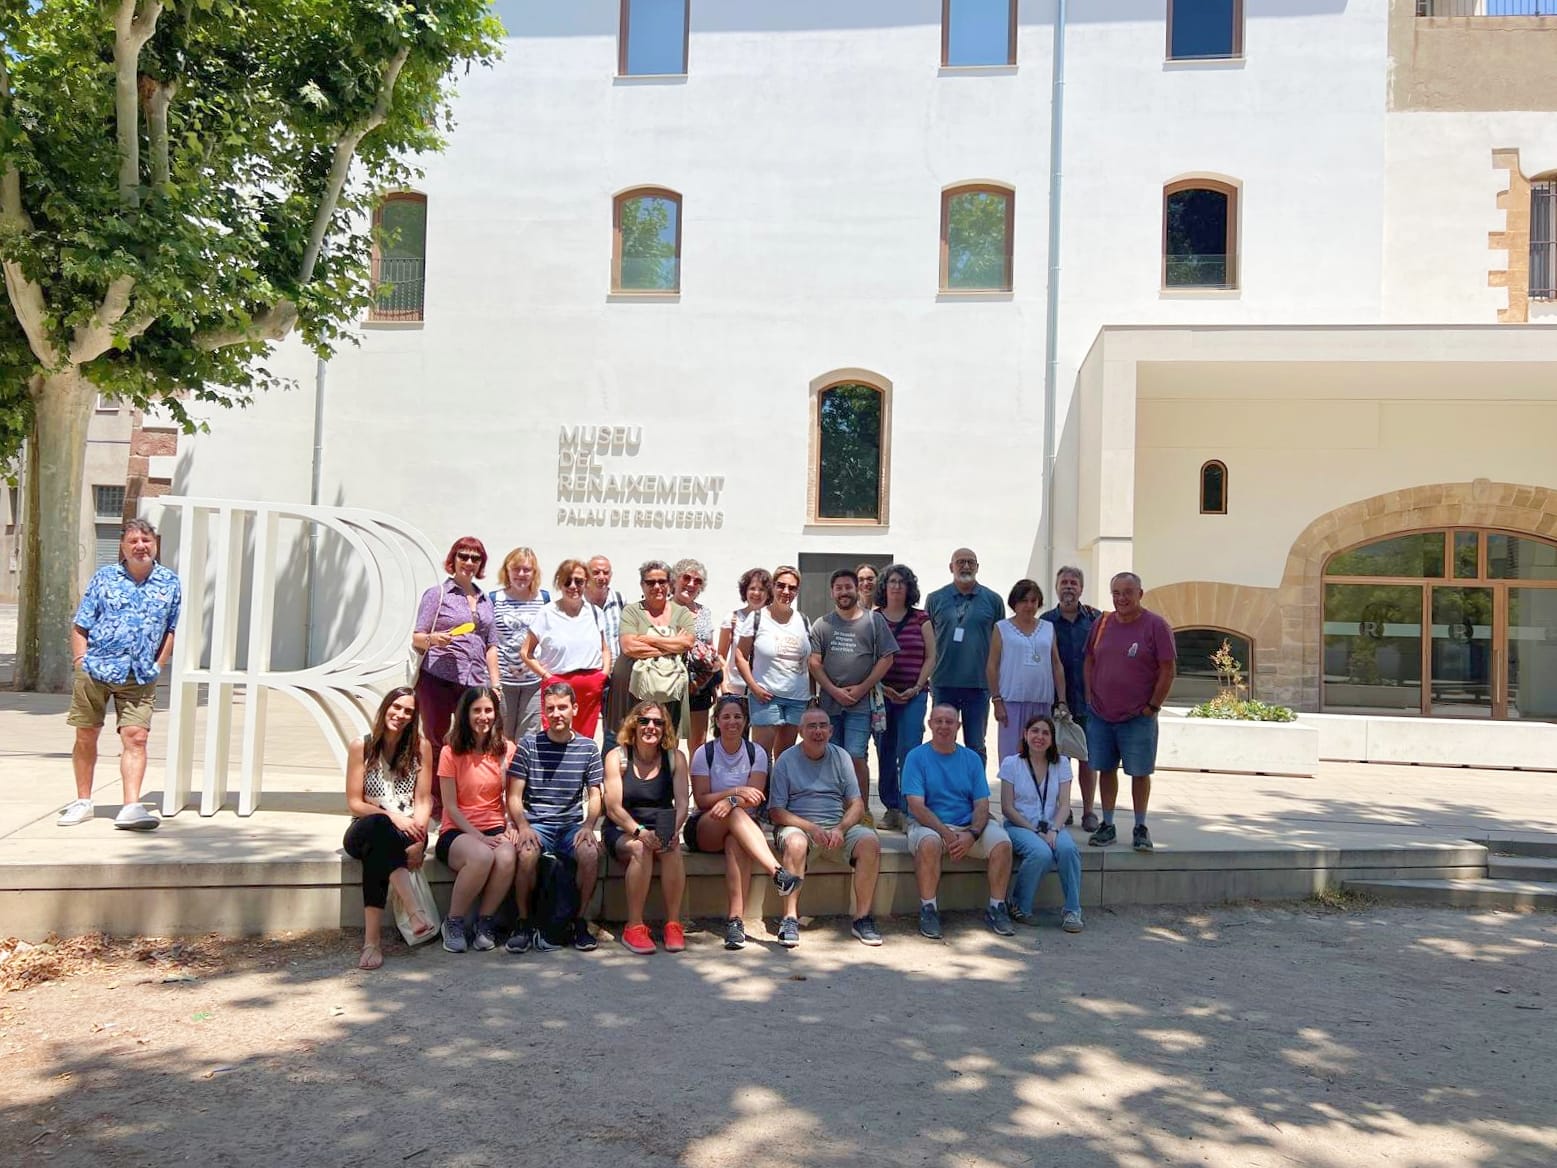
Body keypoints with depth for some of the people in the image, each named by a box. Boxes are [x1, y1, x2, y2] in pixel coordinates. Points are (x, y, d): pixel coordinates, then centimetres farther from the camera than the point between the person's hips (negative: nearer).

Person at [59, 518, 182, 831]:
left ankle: (131, 807, -9)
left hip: (140, 678, 0)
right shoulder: (104, 577, 4)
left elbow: (172, 629, 12)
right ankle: (83, 802, 24)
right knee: (86, 736, 10)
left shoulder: (170, 583, 5)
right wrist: (81, 661, -3)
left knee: (136, 738, -9)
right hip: (94, 671, 1)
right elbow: (80, 625, 6)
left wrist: (157, 666, 5)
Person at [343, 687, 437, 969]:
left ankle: (372, 942, -44)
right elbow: (354, 804, -2)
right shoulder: (360, 746, 1)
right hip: (366, 831, -1)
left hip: (407, 832, 1)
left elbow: (423, 802, 1)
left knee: (376, 853, -36)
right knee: (378, 826, -39)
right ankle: (415, 913, -52)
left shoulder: (421, 747, 4)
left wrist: (418, 840, -16)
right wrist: (391, 816, -18)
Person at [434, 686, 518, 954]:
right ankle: (454, 922, -12)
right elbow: (451, 807, -4)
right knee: (482, 856, -36)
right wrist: (479, 837, -15)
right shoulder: (451, 752, -2)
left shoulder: (507, 749, 6)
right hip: (457, 832, -2)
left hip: (495, 829, 2)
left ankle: (485, 922, -9)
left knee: (506, 858, -33)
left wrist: (511, 827, -10)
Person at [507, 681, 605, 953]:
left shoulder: (588, 748, 7)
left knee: (591, 853, -30)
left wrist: (589, 826, -11)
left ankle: (580, 921, -9)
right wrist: (523, 827, -18)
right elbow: (514, 796, -1)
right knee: (527, 854, -34)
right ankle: (524, 923, -13)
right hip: (536, 824, -1)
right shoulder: (528, 745, 1)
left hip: (572, 825, 1)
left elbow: (594, 795, 8)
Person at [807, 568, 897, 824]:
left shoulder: (874, 620, 4)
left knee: (855, 757, -11)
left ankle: (863, 811, 0)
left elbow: (886, 658, 1)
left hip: (860, 704, -3)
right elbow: (814, 663, 5)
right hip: (828, 702, 3)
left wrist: (862, 688, -7)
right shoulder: (822, 624, 10)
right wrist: (834, 691, -7)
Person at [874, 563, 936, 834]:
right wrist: (879, 687, -8)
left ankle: (909, 811, -9)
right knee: (886, 754, 5)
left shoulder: (920, 618, 7)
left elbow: (930, 657, 6)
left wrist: (917, 687, -6)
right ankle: (891, 809, 14)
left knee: (908, 751, -12)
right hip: (881, 694, 1)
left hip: (913, 695, -1)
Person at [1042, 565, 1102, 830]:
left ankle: (1088, 811, 16)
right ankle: (1063, 810, 18)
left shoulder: (1095, 619, 3)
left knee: (1087, 758, 6)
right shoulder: (1046, 621, 3)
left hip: (1088, 699, 0)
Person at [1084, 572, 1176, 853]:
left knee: (1140, 772, 4)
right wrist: (1090, 696, 7)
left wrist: (1152, 706, -8)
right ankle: (1107, 826, 20)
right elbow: (1089, 661, 15)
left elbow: (1167, 671, -7)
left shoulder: (1156, 626, -7)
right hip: (1101, 714, 4)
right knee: (1106, 769, 10)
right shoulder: (1102, 623, 6)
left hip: (1139, 717, -4)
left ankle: (1140, 829, 17)